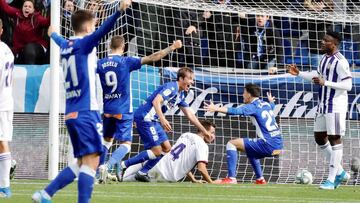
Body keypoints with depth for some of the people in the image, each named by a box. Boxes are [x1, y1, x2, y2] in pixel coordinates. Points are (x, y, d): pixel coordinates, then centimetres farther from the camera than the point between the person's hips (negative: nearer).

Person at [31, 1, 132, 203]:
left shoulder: (66, 46, 16)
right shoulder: (84, 43, -6)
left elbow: (59, 41, 41)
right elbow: (102, 31, -26)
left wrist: (53, 34, 65)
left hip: (71, 114, 9)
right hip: (86, 112, -9)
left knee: (82, 163, 14)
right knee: (91, 161, -12)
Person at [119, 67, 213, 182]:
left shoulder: (180, 95, 16)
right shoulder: (171, 87, -14)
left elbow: (190, 115, 22)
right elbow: (156, 101, -28)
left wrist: (204, 131, 22)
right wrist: (162, 119, -40)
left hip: (153, 120, 10)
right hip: (145, 117, -10)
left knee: (166, 148, 8)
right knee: (157, 151, -12)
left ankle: (142, 173, 7)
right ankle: (122, 166, -12)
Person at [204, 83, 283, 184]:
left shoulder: (253, 107, -6)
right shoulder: (266, 104, 18)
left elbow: (235, 111, -24)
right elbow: (272, 105, 45)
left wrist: (216, 109, -34)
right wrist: (271, 101, 69)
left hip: (267, 145, -9)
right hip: (278, 146, 9)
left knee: (231, 144, -4)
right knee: (250, 151, 37)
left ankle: (231, 178, -13)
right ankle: (260, 179, 36)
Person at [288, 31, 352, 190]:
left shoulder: (340, 61, -17)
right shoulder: (325, 58, 11)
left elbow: (348, 85, -21)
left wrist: (325, 83, -26)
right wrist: (299, 74, 18)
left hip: (336, 105, -10)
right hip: (323, 105, 10)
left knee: (334, 139, -4)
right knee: (319, 138, 13)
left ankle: (331, 180, 0)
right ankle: (340, 172, 23)